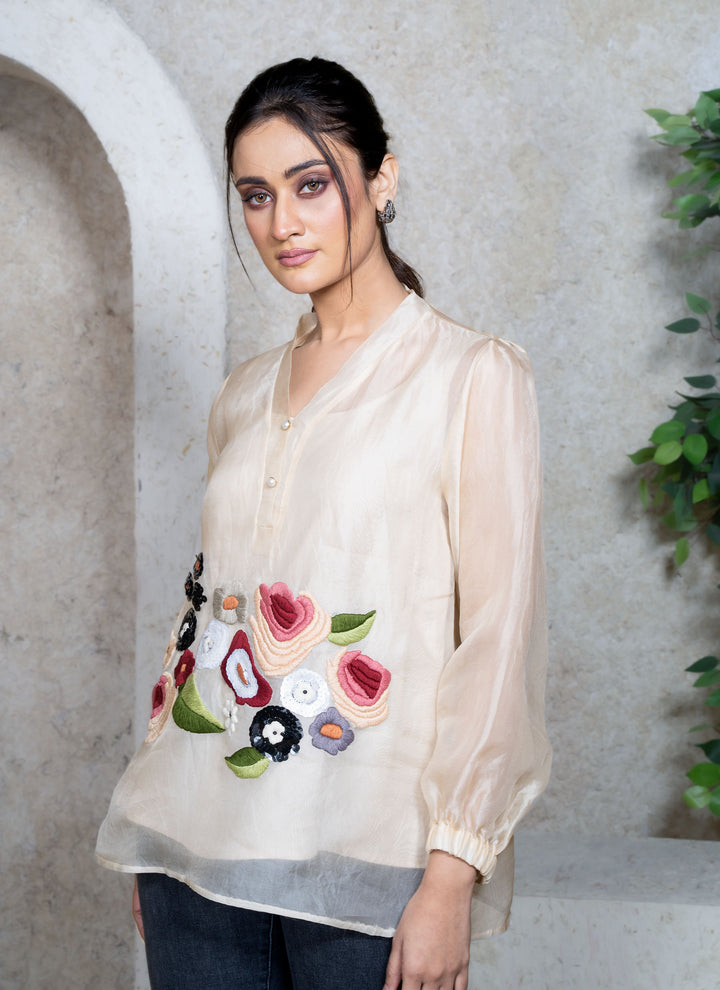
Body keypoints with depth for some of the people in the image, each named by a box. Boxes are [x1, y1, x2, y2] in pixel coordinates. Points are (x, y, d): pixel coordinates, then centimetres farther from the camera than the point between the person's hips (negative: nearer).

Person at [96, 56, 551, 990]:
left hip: (365, 864, -4)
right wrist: (154, 841, 13)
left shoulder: (474, 376, -4)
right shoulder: (244, 396, 13)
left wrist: (451, 877, -14)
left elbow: (497, 638, -9)